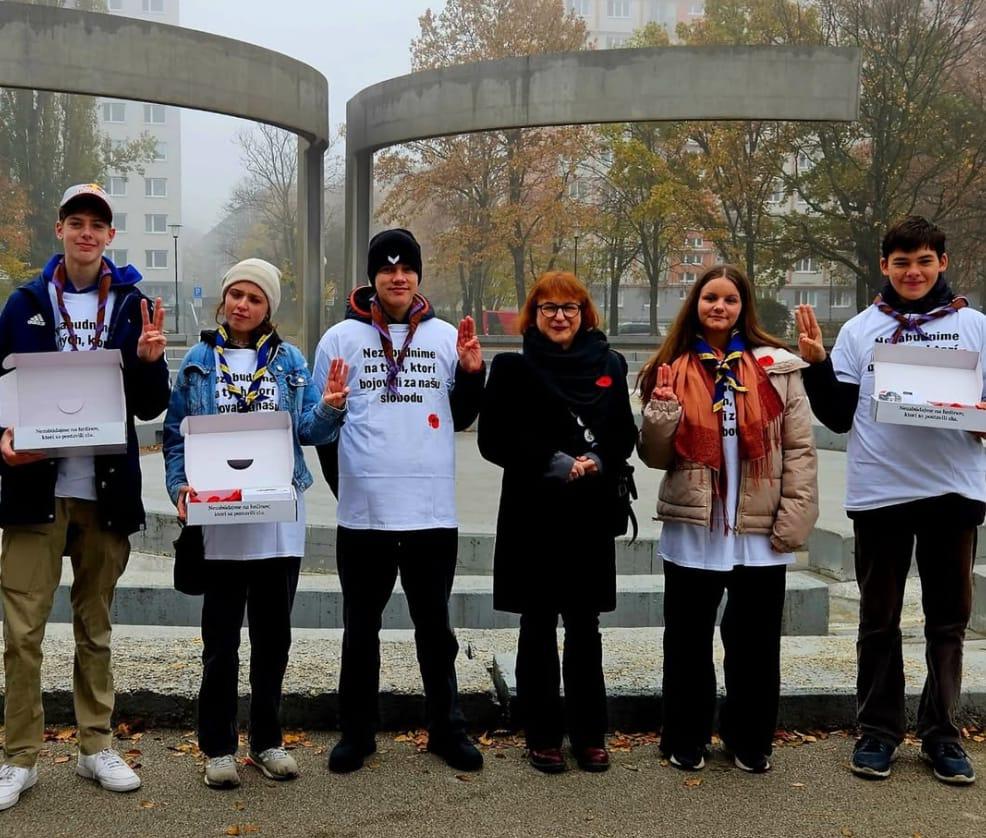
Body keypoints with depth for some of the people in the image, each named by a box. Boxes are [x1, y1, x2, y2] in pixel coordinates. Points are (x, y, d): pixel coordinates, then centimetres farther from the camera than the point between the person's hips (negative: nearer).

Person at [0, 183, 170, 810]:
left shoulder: (133, 306, 5)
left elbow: (150, 408, 3)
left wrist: (149, 361, -16)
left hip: (106, 490, 1)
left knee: (95, 627, 12)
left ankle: (97, 746, 24)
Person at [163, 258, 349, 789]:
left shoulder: (289, 361, 7)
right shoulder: (199, 360, 5)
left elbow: (309, 431, 2)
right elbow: (176, 432, 4)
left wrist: (329, 408, -18)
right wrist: (180, 486, -10)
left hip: (279, 519, 2)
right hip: (218, 519, -1)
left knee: (273, 634, 10)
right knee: (220, 637, 4)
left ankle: (267, 741, 24)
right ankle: (218, 746, 17)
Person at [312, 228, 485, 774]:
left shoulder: (446, 337, 7)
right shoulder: (341, 337, 2)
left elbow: (460, 419, 14)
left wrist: (472, 374, -3)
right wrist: (346, 481, 0)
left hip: (432, 511, 1)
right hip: (362, 511, -1)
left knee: (434, 626, 13)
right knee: (361, 627, 11)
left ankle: (447, 728, 25)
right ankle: (356, 731, 24)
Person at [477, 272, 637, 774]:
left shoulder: (610, 365, 9)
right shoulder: (514, 367, 1)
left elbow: (625, 435, 10)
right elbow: (494, 439, -5)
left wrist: (597, 461, -10)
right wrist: (555, 463, -14)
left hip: (592, 514, 2)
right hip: (534, 512, -2)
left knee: (584, 627, 8)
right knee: (538, 625, 5)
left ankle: (589, 734, 19)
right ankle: (543, 737, 15)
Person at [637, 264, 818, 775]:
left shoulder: (778, 367, 1)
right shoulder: (672, 368, 5)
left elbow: (799, 449, 0)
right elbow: (655, 457, 6)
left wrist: (795, 518, -7)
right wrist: (661, 412, -13)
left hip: (761, 532, -1)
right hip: (692, 529, 1)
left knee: (756, 642, 10)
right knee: (688, 641, 11)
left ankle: (750, 741, 28)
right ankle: (686, 740, 27)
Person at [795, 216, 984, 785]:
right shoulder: (860, 330, 6)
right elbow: (838, 416, 5)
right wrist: (817, 364, -9)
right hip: (879, 492, 0)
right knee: (880, 619, 9)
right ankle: (878, 731, 20)